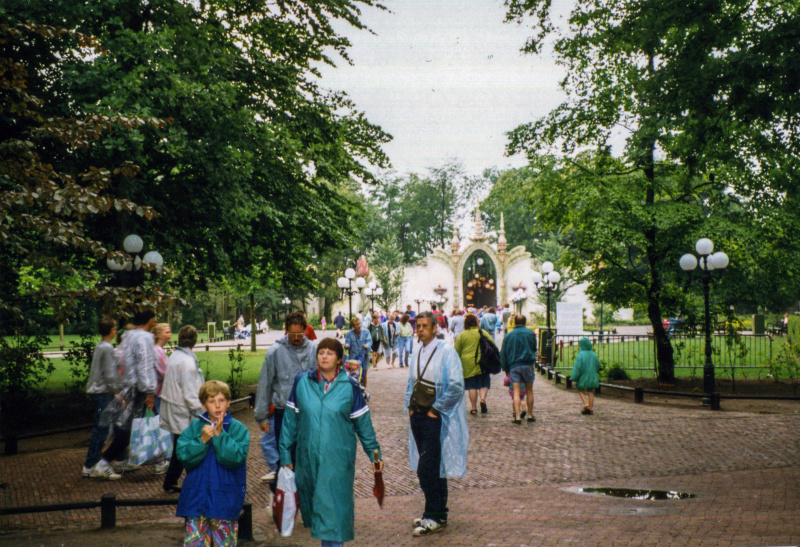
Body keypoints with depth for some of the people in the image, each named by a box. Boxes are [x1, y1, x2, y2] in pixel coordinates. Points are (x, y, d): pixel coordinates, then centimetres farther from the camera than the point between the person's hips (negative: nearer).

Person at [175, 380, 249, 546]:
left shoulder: (238, 429, -2)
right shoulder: (195, 426, 4)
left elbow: (236, 458, -14)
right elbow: (183, 455, -5)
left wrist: (220, 435, -18)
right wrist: (202, 440, -18)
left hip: (225, 497, -2)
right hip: (196, 494, 2)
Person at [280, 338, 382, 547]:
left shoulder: (349, 387, -2)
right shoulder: (302, 383, 2)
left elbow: (363, 423, 6)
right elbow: (290, 420, 6)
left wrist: (374, 452, 7)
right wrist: (286, 455, 7)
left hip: (338, 458, -2)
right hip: (308, 457, 2)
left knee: (334, 508, -4)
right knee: (312, 504, 11)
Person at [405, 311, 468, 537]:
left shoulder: (446, 351, -11)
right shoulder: (418, 353, 10)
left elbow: (456, 386, -17)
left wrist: (436, 408, -14)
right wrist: (410, 406, 9)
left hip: (436, 418, -7)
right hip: (418, 416, 7)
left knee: (427, 469, -8)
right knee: (431, 468, 13)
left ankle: (435, 518, 3)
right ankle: (437, 513, 23)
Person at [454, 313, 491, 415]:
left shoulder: (462, 335, 0)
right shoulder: (482, 333, 1)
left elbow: (456, 351, 3)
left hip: (468, 364, 0)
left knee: (472, 386, 5)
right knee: (483, 383, 11)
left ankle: (473, 408, 6)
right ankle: (483, 399, -14)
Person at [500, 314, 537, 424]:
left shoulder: (508, 335, 5)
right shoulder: (530, 333, 2)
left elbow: (503, 354, 6)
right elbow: (534, 349, 12)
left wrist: (506, 369, 11)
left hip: (514, 366, 0)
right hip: (528, 365, 0)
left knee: (516, 392, -1)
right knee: (529, 391, 10)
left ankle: (517, 416, -9)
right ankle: (530, 415, 17)